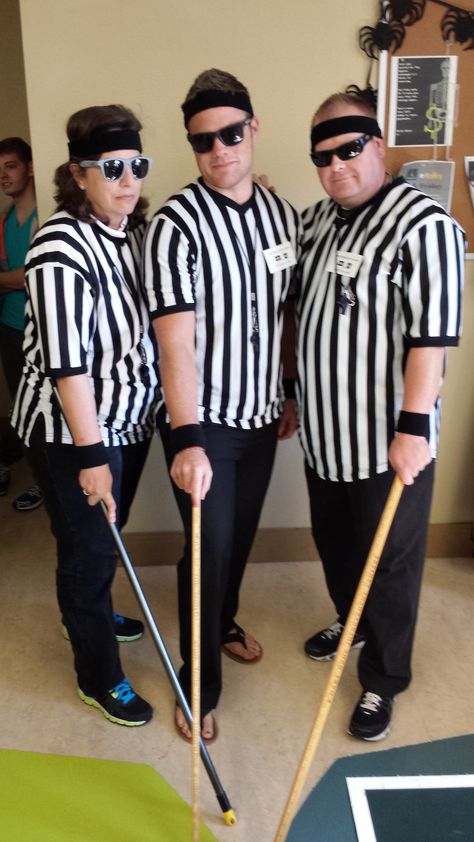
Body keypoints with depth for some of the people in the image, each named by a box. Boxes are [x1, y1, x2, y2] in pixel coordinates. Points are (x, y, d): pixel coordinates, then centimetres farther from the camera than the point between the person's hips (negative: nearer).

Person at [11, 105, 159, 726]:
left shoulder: (136, 229, 3)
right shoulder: (63, 249, -22)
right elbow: (68, 363, -25)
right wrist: (91, 454, -24)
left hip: (130, 419, 8)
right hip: (71, 433, -8)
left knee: (108, 536, 25)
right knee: (89, 550, 7)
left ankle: (95, 612, 51)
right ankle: (99, 678, 27)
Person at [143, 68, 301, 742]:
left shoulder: (283, 213, 3)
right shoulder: (175, 226, -17)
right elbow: (175, 342, -24)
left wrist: (292, 394, 14)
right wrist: (188, 440, -30)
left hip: (261, 413, 6)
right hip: (203, 420, -6)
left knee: (242, 534, 20)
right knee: (210, 548, 2)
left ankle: (224, 623, 48)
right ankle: (200, 682, 24)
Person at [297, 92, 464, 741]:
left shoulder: (422, 224, -15)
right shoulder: (315, 220, 8)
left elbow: (431, 335, -20)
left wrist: (413, 426, -22)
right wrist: (294, 393, 18)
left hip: (387, 437, -7)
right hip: (324, 430, 7)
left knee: (389, 561, 7)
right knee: (334, 541, 23)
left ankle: (382, 681, 26)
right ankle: (350, 622, 49)